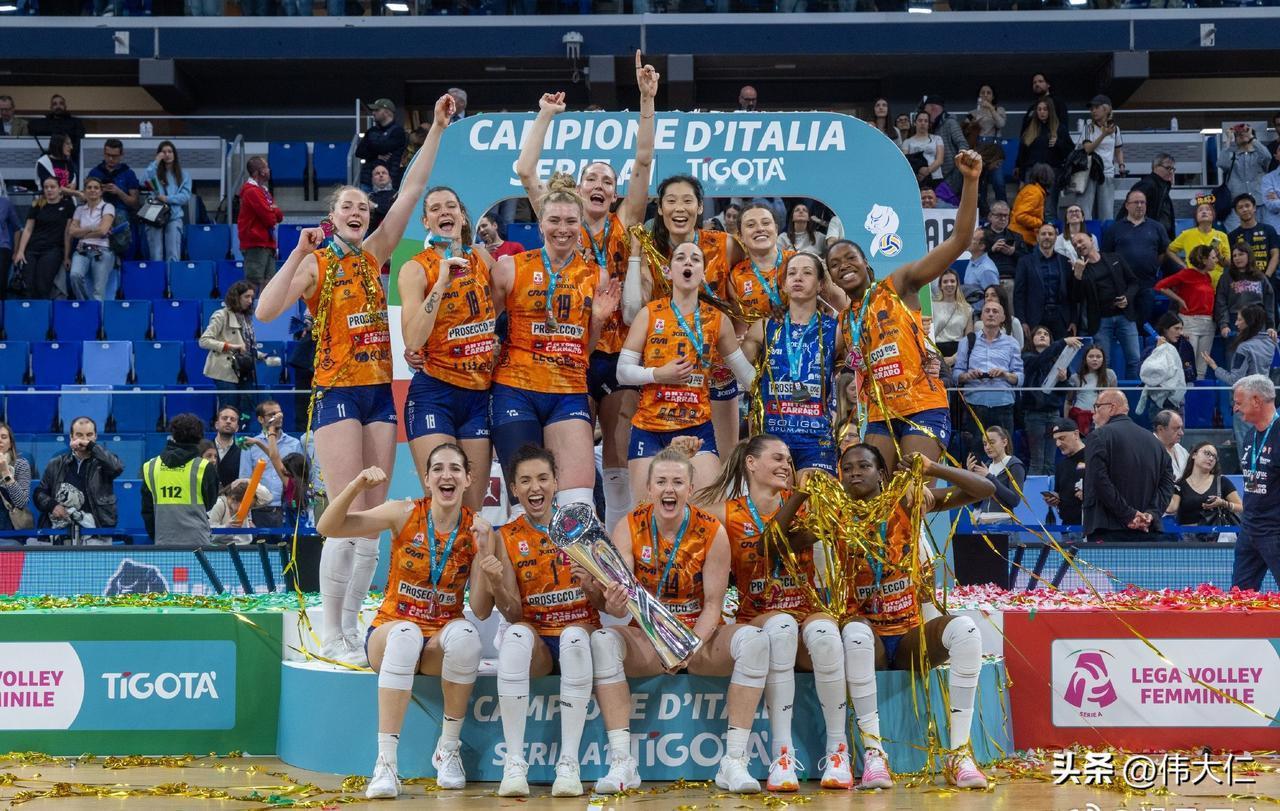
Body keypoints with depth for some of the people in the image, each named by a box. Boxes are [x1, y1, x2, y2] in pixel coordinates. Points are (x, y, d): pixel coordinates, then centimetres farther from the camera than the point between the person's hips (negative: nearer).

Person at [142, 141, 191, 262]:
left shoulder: (183, 176, 14)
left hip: (174, 217, 0)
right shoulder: (154, 172, 12)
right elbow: (144, 181, -9)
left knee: (173, 255, -10)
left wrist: (167, 199, -9)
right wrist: (156, 162, -3)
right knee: (156, 256, -5)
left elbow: (186, 196, 4)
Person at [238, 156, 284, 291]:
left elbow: (279, 217, 14)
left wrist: (274, 210, -8)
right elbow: (269, 219, -18)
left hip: (267, 244, 10)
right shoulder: (252, 191, -13)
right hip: (256, 245, -10)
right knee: (254, 283, -12)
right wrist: (273, 212, 5)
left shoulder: (262, 190, 18)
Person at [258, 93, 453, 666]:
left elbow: (411, 190, 8)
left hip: (380, 392, 5)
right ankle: (330, 633, -2)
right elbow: (265, 311, -16)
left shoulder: (374, 255, 11)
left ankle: (351, 626, 13)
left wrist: (437, 129, 5)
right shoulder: (315, 264, -1)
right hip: (337, 392, -5)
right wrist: (299, 255, -20)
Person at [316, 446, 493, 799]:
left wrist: (483, 554, -23)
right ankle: (385, 763, -38)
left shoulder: (477, 529, -3)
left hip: (443, 642, 1)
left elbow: (481, 611, -9)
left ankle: (448, 749, -16)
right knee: (407, 634, -38)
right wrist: (357, 485, -26)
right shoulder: (405, 514, -6)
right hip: (391, 630, -1)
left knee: (465, 634, -34)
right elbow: (328, 528, -11)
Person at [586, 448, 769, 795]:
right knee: (602, 640, -29)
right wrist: (614, 605, -42)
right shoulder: (628, 528, -6)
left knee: (754, 640, -28)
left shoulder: (712, 532, -8)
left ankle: (735, 761, -26)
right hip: (647, 642, 0)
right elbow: (620, 599, -16)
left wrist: (692, 645, -29)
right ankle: (621, 763, -31)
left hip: (700, 638, 0)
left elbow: (713, 604, -10)